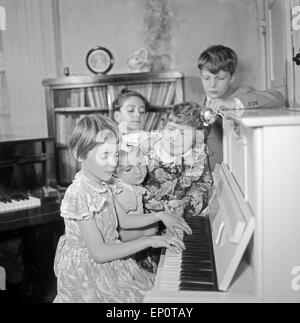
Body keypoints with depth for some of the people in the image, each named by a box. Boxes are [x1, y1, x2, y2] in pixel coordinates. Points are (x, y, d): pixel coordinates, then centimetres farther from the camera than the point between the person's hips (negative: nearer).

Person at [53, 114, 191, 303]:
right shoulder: (78, 195, -26)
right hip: (86, 272, -7)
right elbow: (99, 254, -26)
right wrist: (147, 241, -25)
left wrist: (159, 216, 7)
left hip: (111, 262, 7)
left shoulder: (107, 185, -1)